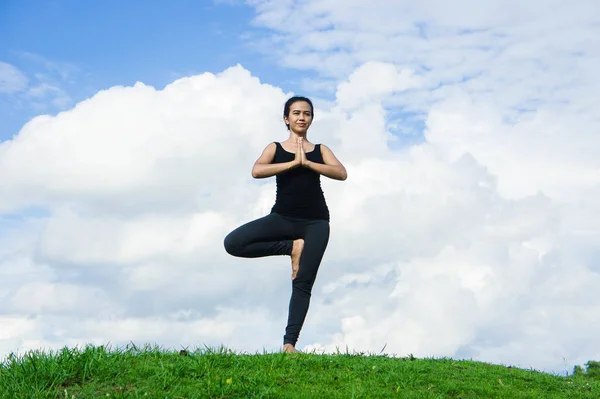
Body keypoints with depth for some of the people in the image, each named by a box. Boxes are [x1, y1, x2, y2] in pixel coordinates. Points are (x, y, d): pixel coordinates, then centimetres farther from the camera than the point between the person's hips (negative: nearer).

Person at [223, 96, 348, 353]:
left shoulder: (320, 150, 11)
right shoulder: (275, 148, 9)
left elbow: (342, 173, -7)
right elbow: (256, 171, -11)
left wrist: (306, 162, -13)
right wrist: (293, 163, -13)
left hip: (315, 221, 0)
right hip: (282, 218, 0)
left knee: (303, 284, -5)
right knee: (233, 243, -21)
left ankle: (289, 344, -2)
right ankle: (291, 247, -8)